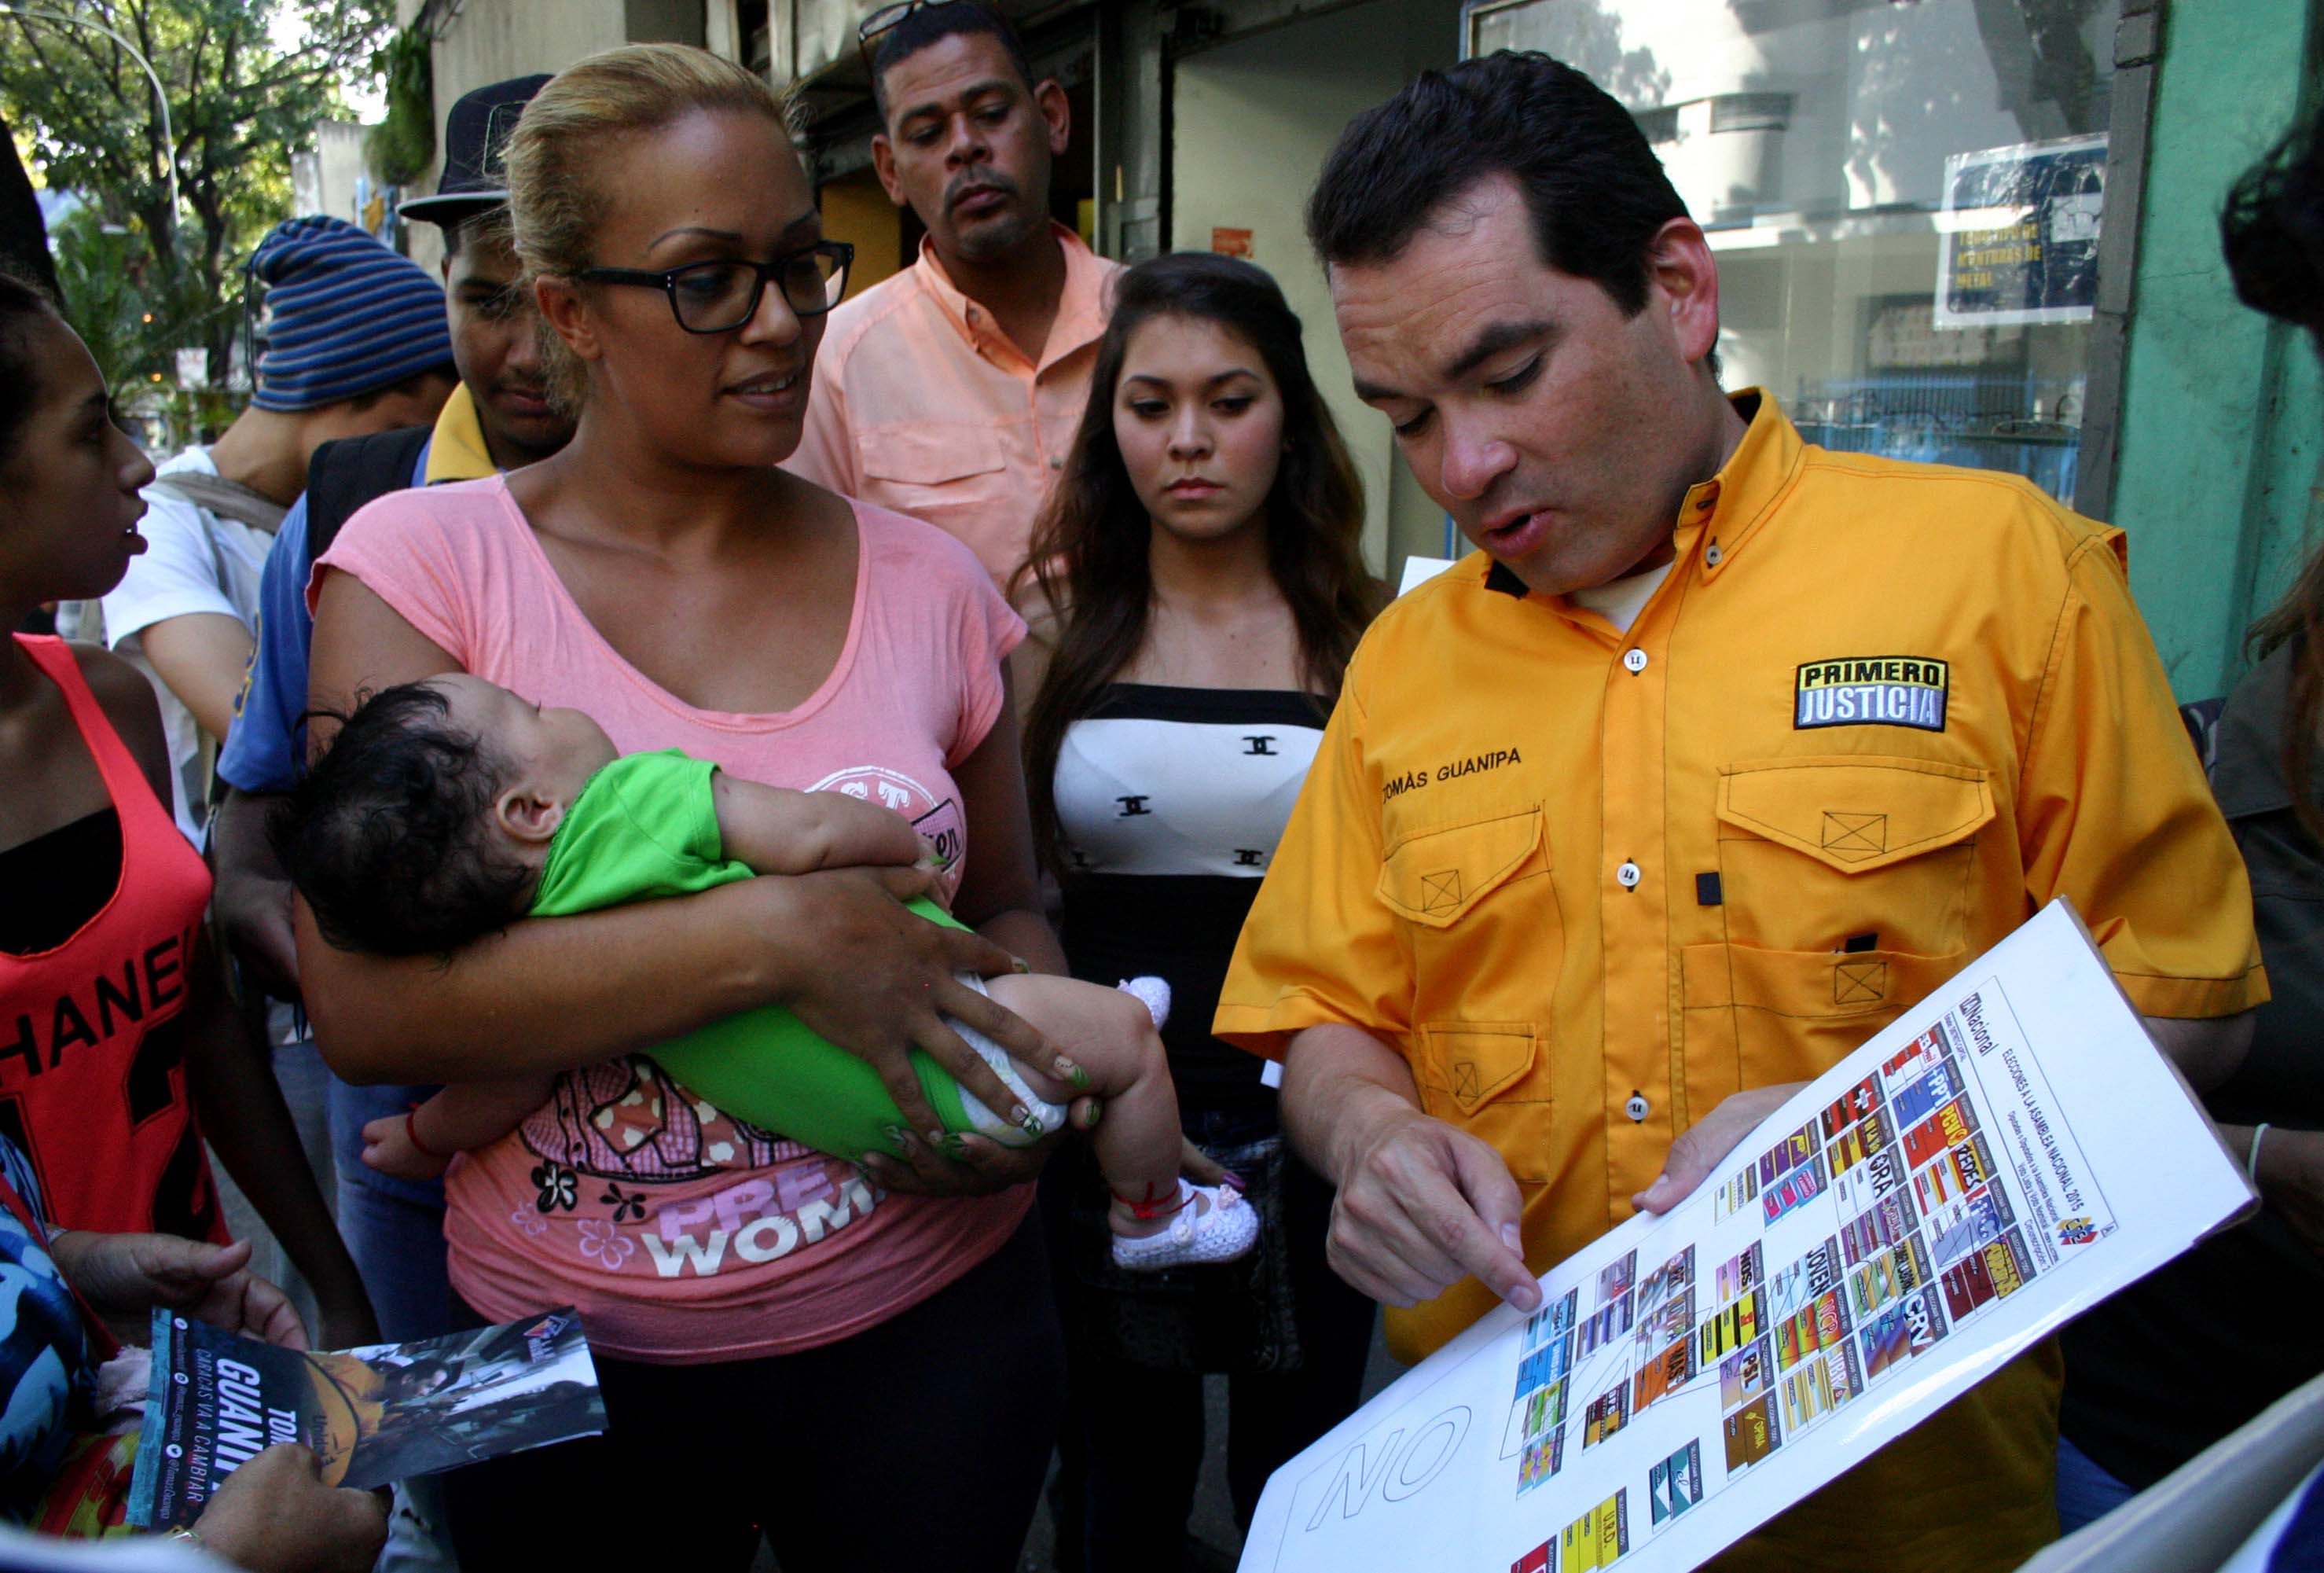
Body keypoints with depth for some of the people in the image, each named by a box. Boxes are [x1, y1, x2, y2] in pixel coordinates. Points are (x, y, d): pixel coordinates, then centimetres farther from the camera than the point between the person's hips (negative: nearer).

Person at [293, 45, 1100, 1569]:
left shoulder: (927, 579, -1)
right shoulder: (424, 562, -9)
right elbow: (365, 1002, -18)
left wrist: (1028, 1092, -11)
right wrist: (774, 936, -25)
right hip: (576, 1362, -1)